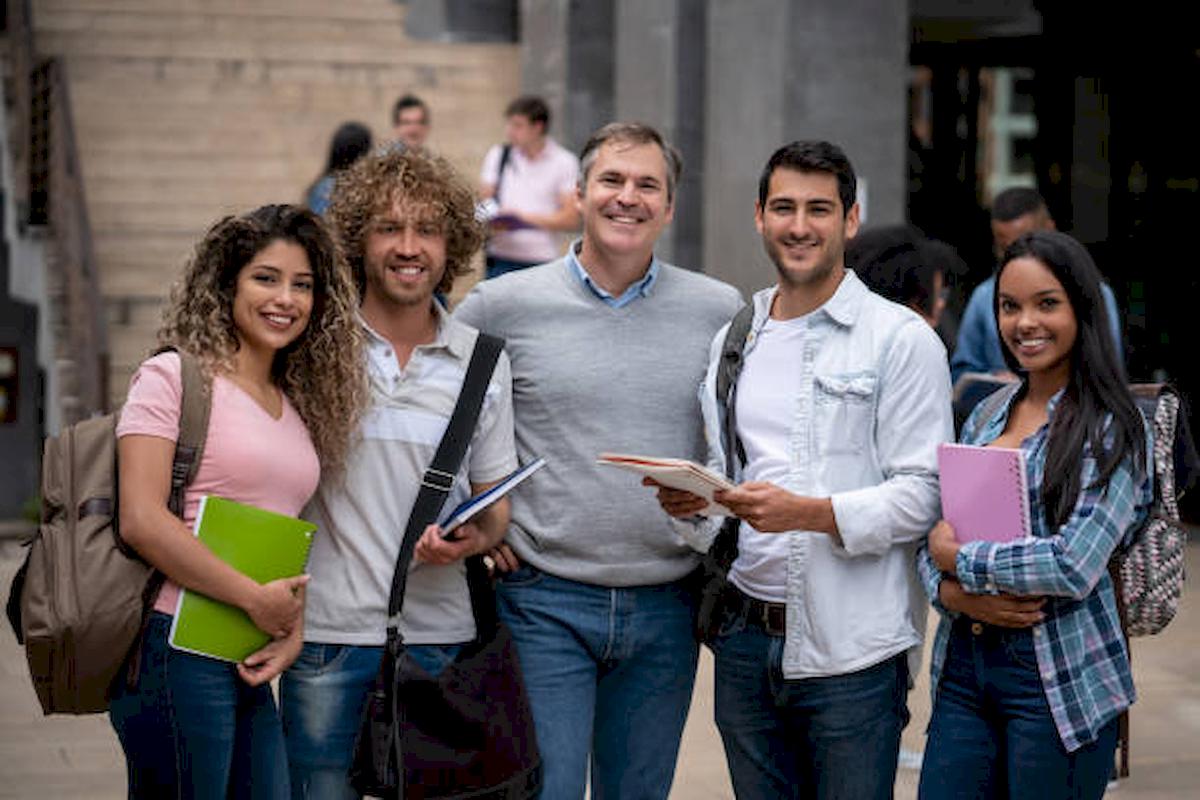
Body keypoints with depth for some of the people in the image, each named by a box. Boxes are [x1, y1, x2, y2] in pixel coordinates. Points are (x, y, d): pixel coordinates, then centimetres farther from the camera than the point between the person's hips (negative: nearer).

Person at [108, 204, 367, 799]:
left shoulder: (299, 407, 17)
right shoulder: (172, 378, -5)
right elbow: (142, 520, -15)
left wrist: (292, 631, 1)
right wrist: (256, 599, -13)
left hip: (247, 667, 7)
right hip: (175, 653, -7)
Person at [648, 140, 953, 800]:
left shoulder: (902, 339, -3)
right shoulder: (732, 342, 14)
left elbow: (924, 494, -10)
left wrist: (809, 512, -23)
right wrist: (689, 505, -2)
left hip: (850, 647, -5)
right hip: (745, 636, 5)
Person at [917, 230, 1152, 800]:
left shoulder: (1112, 430, -7)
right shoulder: (986, 416, 12)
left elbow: (1074, 565, -18)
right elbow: (933, 538, 11)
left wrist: (958, 558, -9)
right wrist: (953, 593, -10)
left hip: (1058, 680, -5)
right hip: (962, 671, 5)